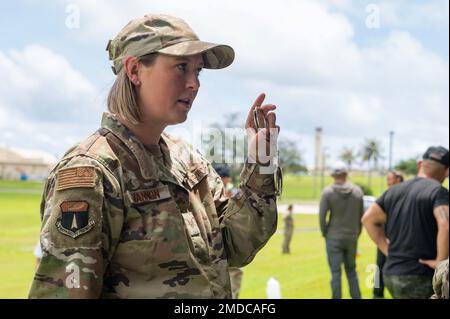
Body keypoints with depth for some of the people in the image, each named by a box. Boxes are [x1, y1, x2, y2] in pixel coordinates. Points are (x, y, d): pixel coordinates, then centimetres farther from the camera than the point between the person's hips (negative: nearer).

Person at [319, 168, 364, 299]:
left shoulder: (327, 192, -8)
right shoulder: (357, 191, 1)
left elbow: (322, 216, -10)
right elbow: (361, 216, 4)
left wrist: (325, 233, 4)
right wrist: (357, 233, 13)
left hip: (334, 238, -3)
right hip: (352, 238, 3)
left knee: (336, 272, 2)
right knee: (351, 271, 16)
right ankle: (356, 297, 16)